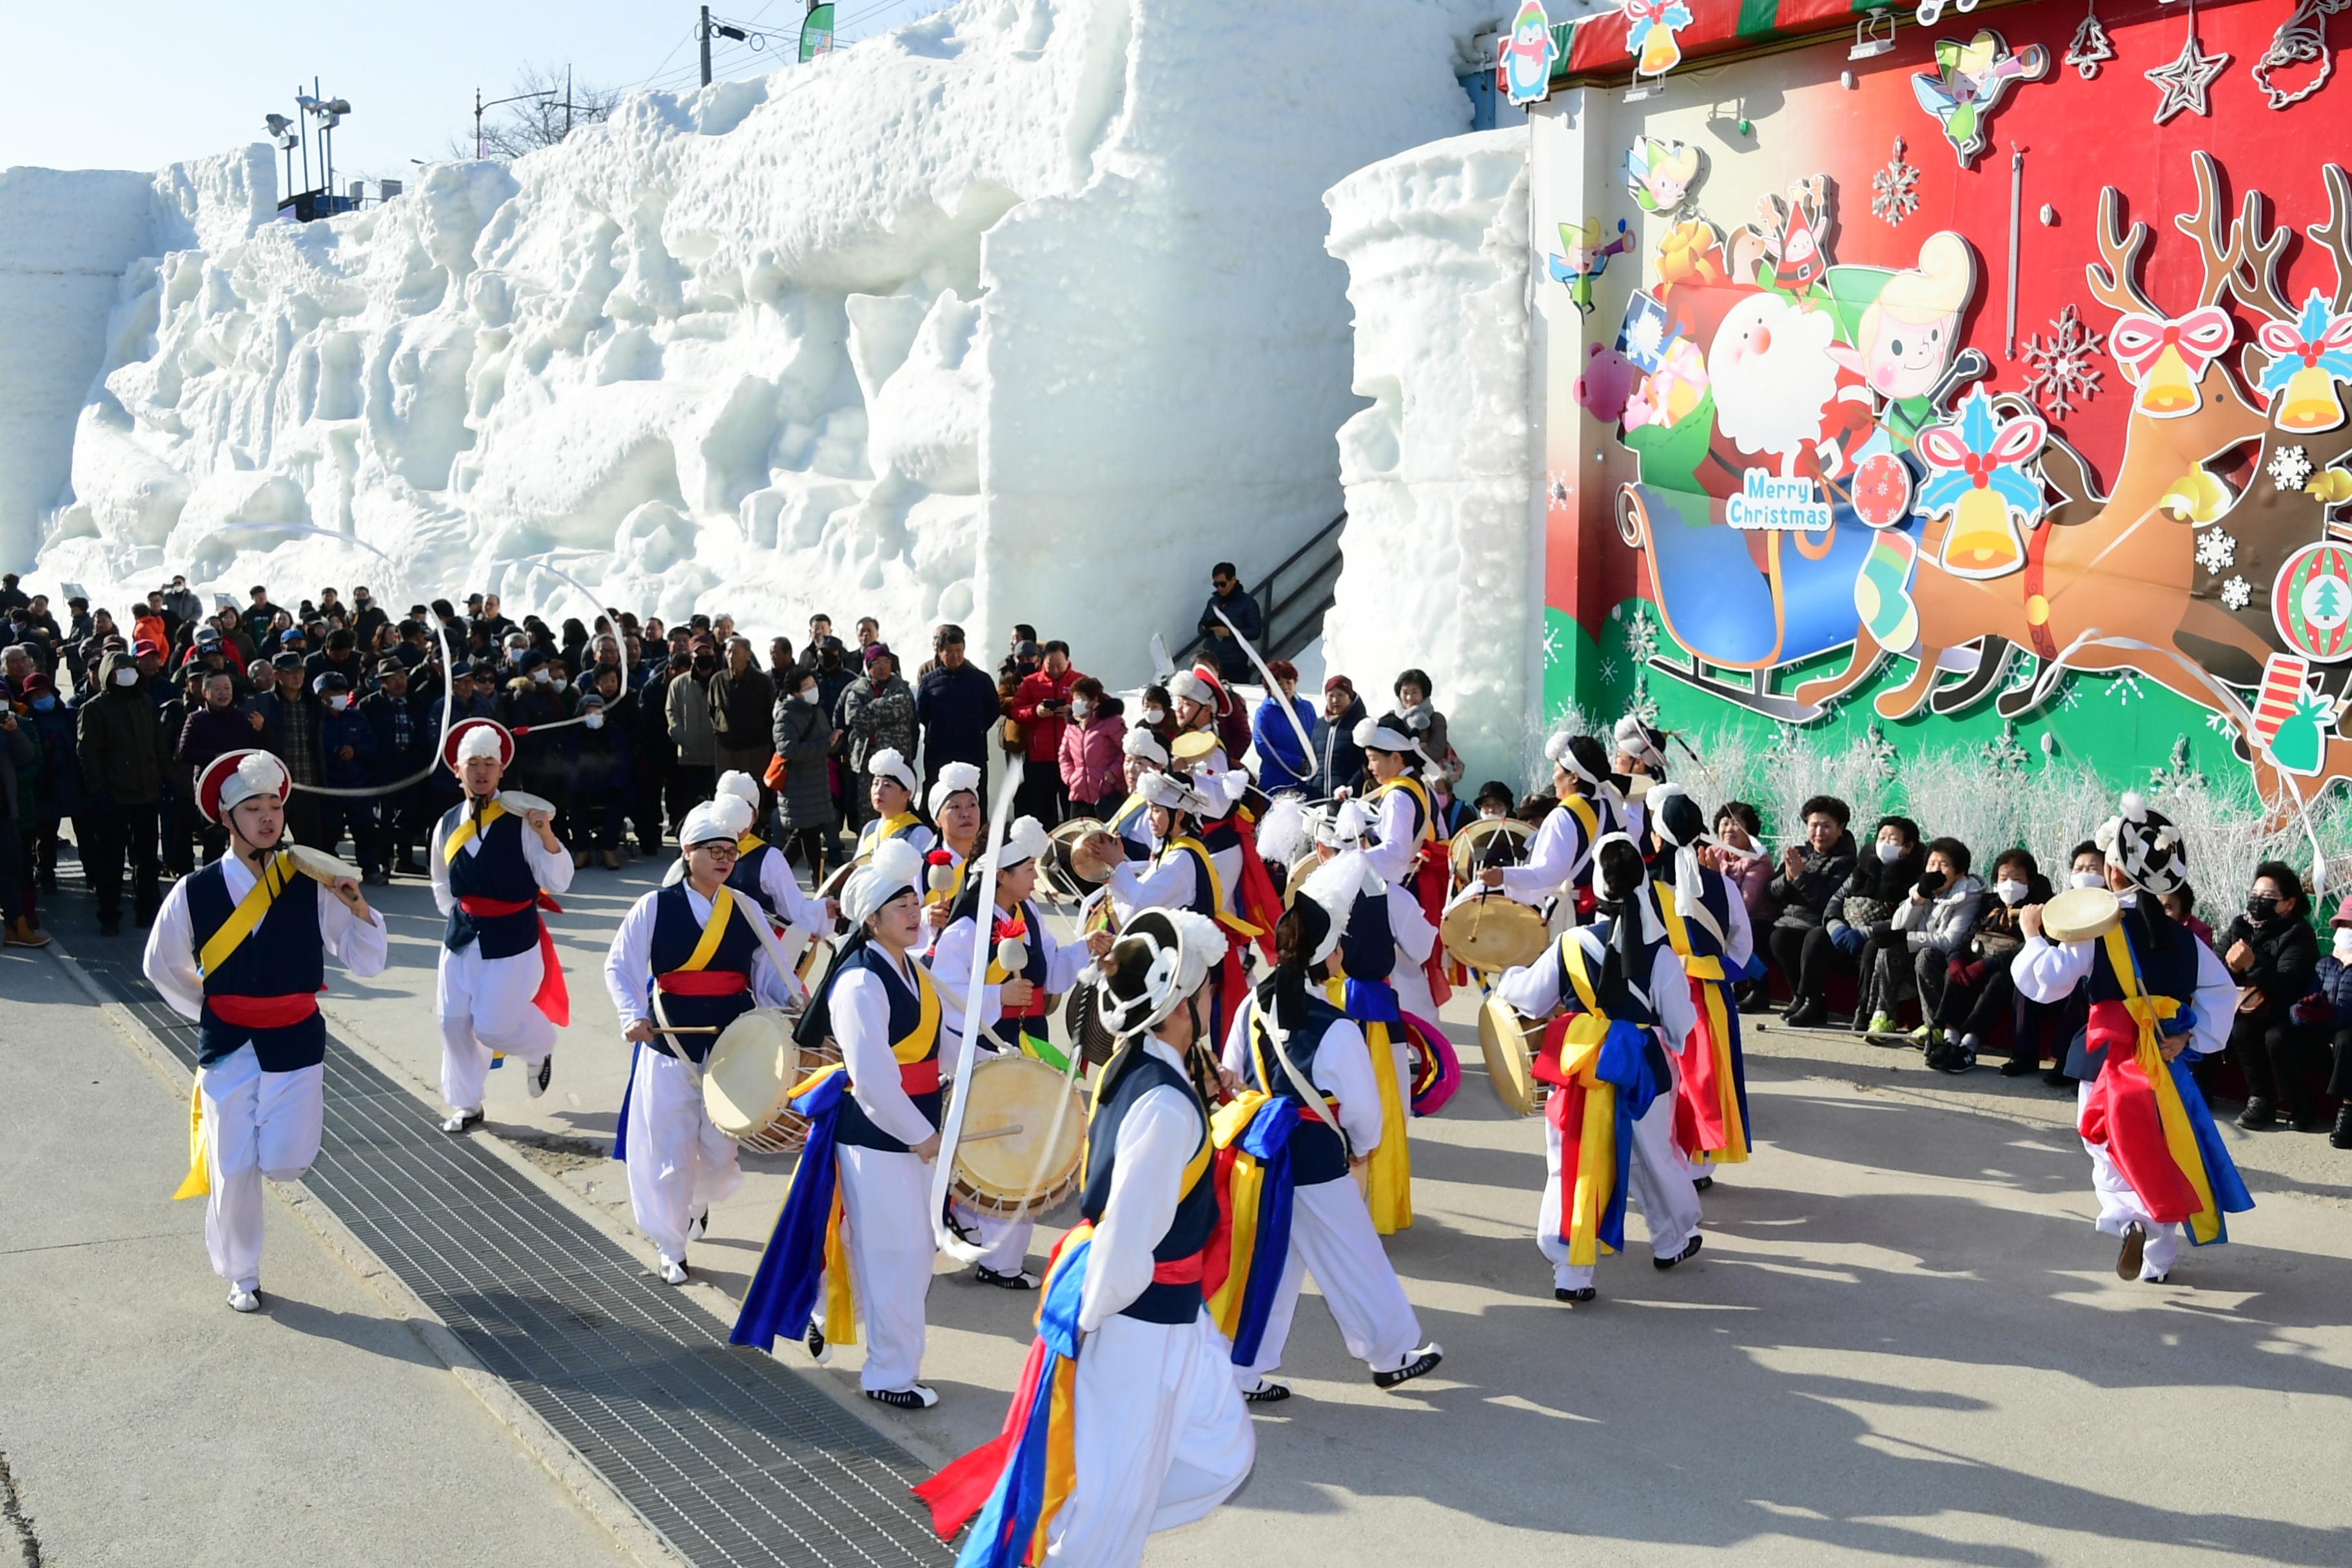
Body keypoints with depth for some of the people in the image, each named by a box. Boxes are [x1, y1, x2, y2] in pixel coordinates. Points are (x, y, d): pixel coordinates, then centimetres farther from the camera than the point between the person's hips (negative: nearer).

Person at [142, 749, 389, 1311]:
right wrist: (208, 1011, 8)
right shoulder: (196, 892, -7)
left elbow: (368, 961, -5)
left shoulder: (311, 886, -6)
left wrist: (357, 907, -20)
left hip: (295, 1043, 0)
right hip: (226, 1046, 0)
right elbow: (160, 965, 9)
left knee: (285, 1163, -7)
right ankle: (241, 1276, 22)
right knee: (231, 1169, 0)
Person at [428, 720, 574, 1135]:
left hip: (512, 940, -5)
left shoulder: (522, 821, -13)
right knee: (453, 1021, 4)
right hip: (461, 938, 5)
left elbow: (558, 882, -17)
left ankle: (541, 1047, 28)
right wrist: (457, 915, 11)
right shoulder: (447, 826, 2)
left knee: (493, 1027, -6)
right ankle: (466, 1105, 22)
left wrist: (545, 833, -29)